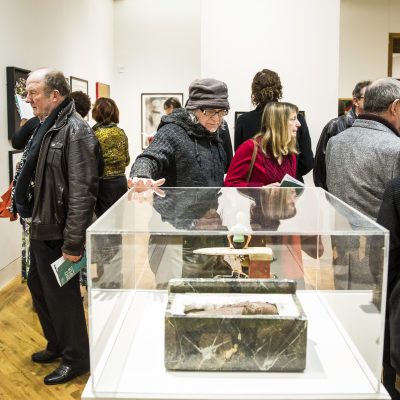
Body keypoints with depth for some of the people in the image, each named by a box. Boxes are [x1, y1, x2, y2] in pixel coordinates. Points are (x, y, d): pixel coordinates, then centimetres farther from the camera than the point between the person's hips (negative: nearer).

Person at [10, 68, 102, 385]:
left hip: (57, 233, -9)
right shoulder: (45, 128, 11)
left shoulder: (75, 132, -19)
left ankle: (76, 358, 23)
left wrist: (73, 242, -25)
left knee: (62, 296, 4)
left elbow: (82, 192, -24)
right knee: (40, 289, 21)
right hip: (40, 228, 9)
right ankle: (57, 345, 40)